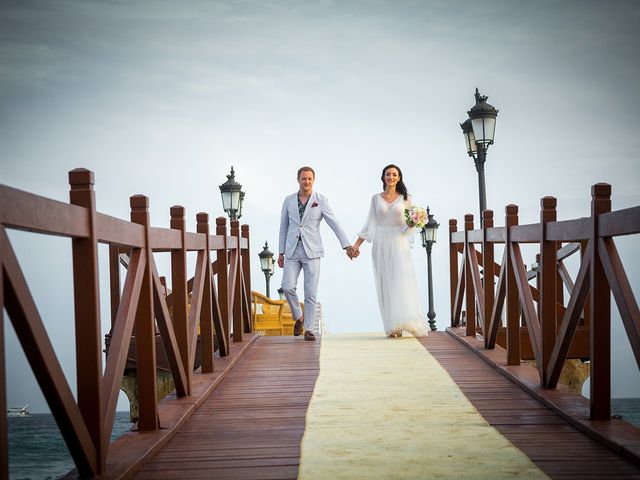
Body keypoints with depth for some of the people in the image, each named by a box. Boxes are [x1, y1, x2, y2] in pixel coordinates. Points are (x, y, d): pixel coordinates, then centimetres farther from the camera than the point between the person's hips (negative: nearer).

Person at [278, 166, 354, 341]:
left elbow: (334, 224, -6)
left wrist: (347, 245, -16)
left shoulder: (321, 200, 0)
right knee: (288, 287, -12)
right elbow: (283, 227, 12)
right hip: (292, 251, 2)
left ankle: (308, 329, 8)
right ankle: (298, 317, 14)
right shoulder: (288, 200, 8)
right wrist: (281, 252, 10)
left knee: (310, 292, -3)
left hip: (312, 251, -2)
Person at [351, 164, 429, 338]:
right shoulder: (376, 198, 10)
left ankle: (405, 322, -10)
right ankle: (392, 326, 2)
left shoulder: (405, 198, 7)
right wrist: (356, 244, 4)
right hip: (381, 244, 1)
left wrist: (411, 224, -16)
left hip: (399, 243, -1)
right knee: (385, 284, -1)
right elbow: (369, 224, 10)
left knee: (402, 281, -11)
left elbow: (409, 225, 8)